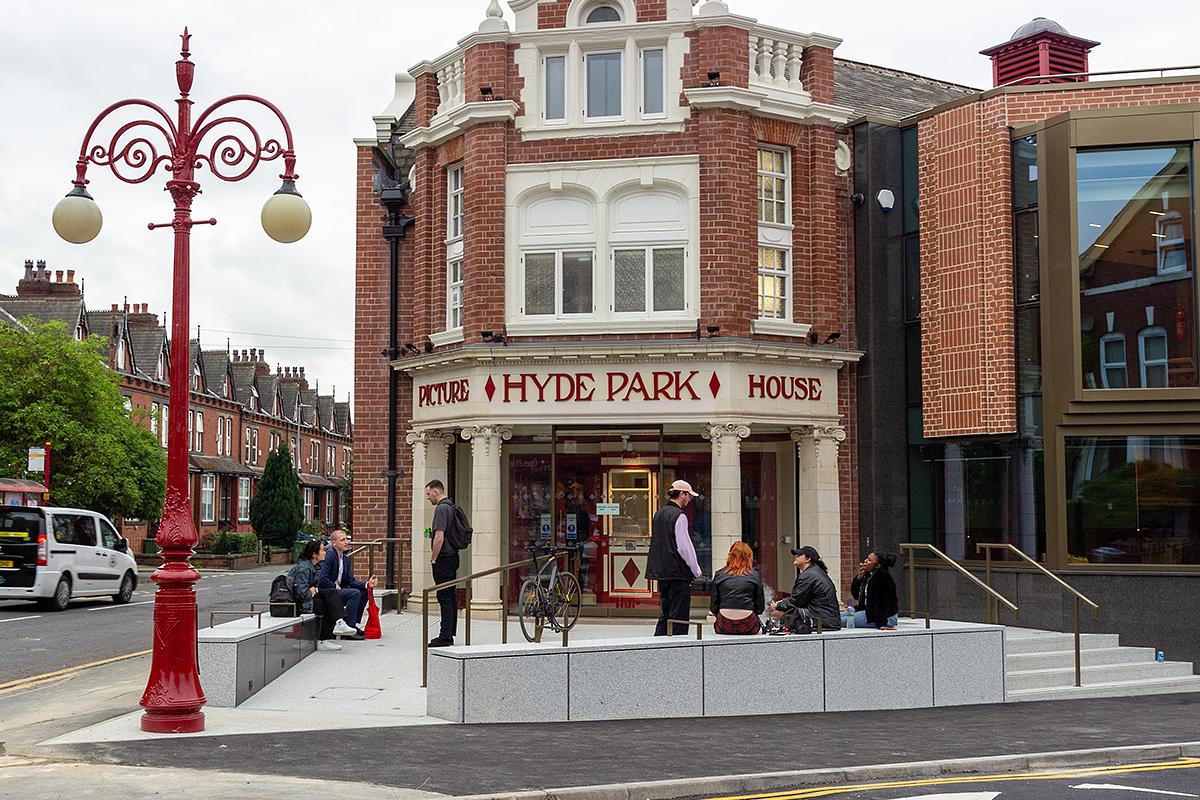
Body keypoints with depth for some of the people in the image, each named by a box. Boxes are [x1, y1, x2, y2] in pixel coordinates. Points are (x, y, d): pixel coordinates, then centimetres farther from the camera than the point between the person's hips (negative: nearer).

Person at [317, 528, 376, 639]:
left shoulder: (345, 558, 13)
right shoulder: (329, 556, -15)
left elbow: (351, 580, 9)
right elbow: (322, 580, -23)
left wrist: (367, 584, -5)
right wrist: (336, 587, -14)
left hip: (337, 590, 9)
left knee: (364, 592, 2)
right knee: (355, 593, -24)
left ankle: (354, 625, 4)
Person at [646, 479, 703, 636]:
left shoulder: (659, 514, 12)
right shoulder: (679, 516, -14)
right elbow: (684, 547, -16)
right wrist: (696, 571, -6)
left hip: (661, 571, 8)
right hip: (678, 573, -8)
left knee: (665, 614, 15)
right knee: (679, 617, -3)